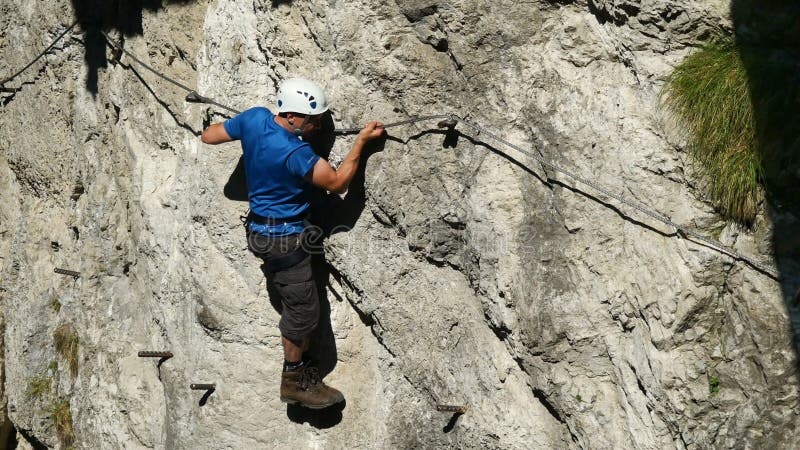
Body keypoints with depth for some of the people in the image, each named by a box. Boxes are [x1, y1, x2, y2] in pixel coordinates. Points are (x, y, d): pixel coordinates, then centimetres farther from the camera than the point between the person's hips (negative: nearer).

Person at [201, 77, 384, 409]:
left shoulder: (254, 118, -5)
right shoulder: (295, 152, -27)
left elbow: (208, 136, 9)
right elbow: (338, 183, -15)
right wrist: (362, 141, -11)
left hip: (259, 230, 9)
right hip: (284, 238, -9)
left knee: (292, 303, 19)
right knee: (303, 309, 4)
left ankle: (301, 370, 29)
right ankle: (294, 381, 17)